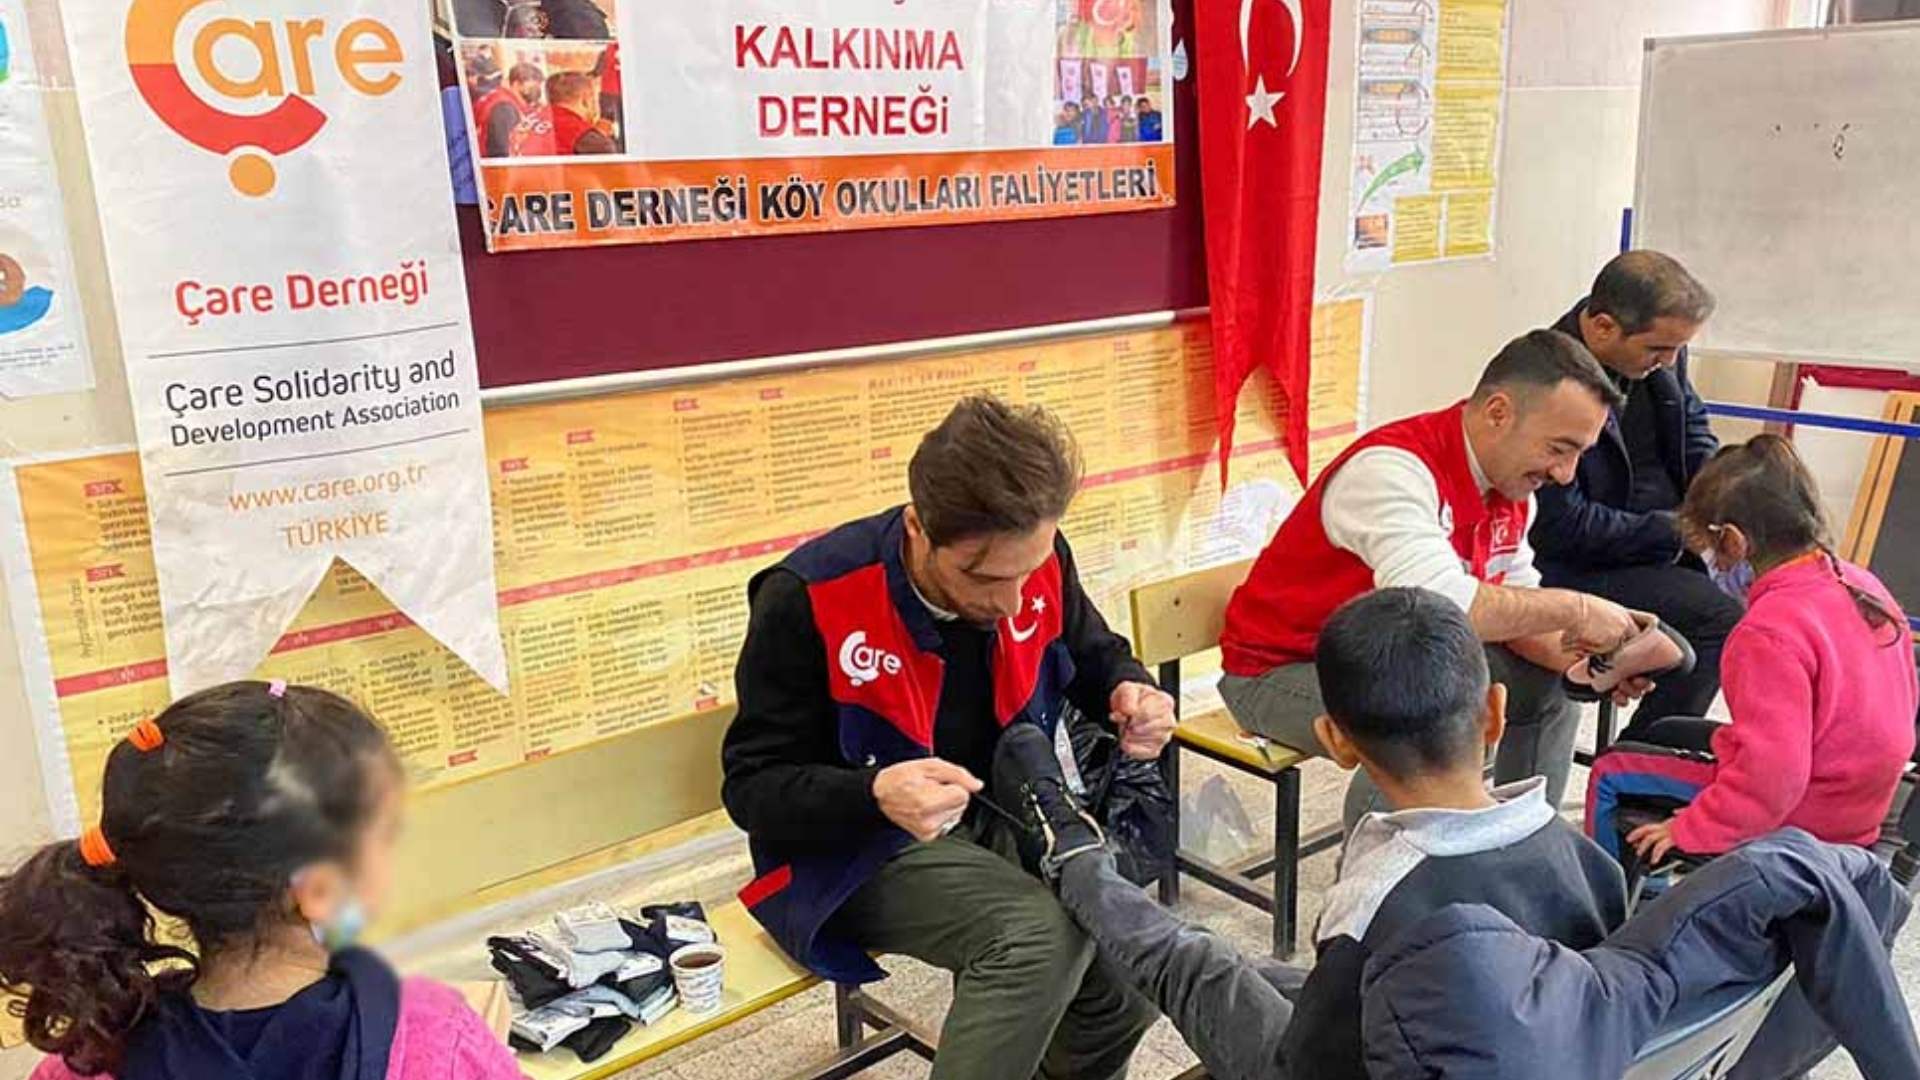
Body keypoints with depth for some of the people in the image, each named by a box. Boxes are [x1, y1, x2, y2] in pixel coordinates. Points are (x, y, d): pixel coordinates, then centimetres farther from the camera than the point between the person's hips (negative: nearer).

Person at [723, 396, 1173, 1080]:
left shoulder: (1037, 559, -9)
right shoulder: (807, 601, -23)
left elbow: (1092, 653, 13)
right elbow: (752, 785, -15)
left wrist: (1127, 690, -12)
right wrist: (875, 794, -34)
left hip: (1007, 816, 5)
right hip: (859, 850, -5)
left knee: (1122, 986, -15)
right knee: (1041, 934, -31)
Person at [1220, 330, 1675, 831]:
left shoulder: (1510, 478, 0)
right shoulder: (1396, 469, -29)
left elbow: (1514, 608, 5)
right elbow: (1439, 605, -42)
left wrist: (1574, 656, -15)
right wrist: (1574, 609, -31)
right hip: (1284, 669, -9)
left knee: (1549, 685, 10)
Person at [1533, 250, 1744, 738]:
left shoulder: (1659, 355, -1)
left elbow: (1692, 425, 19)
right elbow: (1562, 527, -24)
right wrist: (1677, 532, -19)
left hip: (1674, 546, 9)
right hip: (1580, 566, -9)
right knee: (1720, 619, -25)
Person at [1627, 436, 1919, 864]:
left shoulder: (1770, 634, -32)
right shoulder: (1863, 585, -4)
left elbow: (1770, 777, -32)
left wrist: (1687, 830, -21)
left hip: (1793, 821, -9)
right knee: (1663, 734, 27)